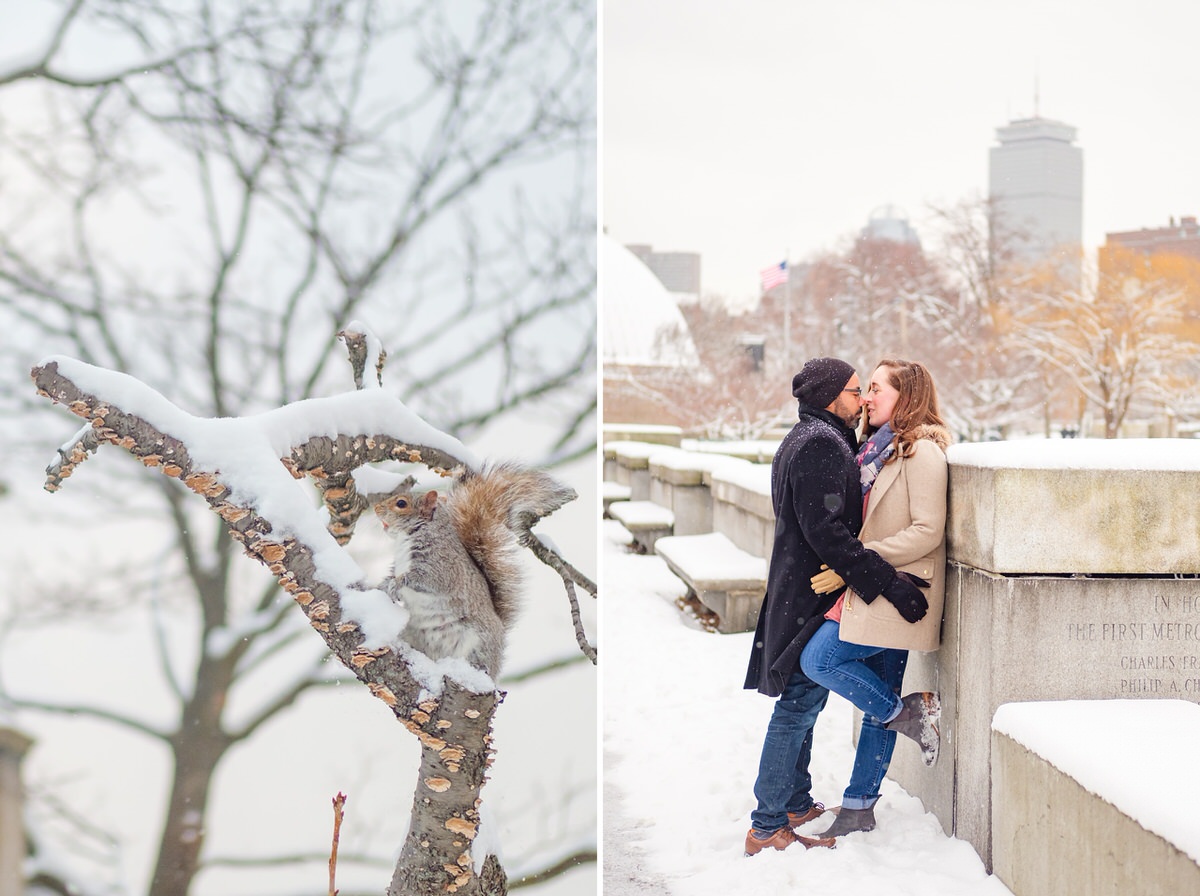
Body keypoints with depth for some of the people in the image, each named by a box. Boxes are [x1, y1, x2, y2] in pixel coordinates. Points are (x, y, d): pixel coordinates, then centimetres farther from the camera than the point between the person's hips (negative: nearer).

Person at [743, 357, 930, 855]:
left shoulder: (813, 440, 17)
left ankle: (796, 805, 28)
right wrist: (889, 583, -25)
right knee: (799, 706, -6)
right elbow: (826, 533, -25)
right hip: (813, 598, -11)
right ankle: (766, 829, -1)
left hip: (804, 593, 11)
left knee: (803, 704, 17)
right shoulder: (819, 446, -17)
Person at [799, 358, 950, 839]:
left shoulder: (921, 451, -12)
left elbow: (927, 532, -19)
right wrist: (848, 568, 6)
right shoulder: (877, 449, 16)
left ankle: (907, 713, 0)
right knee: (879, 696, 10)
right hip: (873, 588, 8)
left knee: (819, 659, -15)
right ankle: (859, 807, 16)